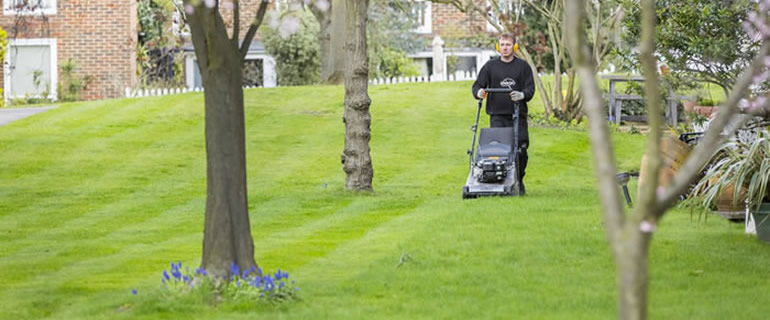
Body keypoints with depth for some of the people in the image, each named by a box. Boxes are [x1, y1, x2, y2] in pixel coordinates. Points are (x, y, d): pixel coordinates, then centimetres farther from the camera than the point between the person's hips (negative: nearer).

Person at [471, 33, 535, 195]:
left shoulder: (523, 66, 10)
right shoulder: (490, 66, 11)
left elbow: (530, 88, 4)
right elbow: (477, 85, 11)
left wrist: (522, 95, -19)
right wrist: (479, 92, -14)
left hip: (518, 116, 0)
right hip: (497, 116, 0)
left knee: (521, 149, -4)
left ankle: (519, 182, 12)